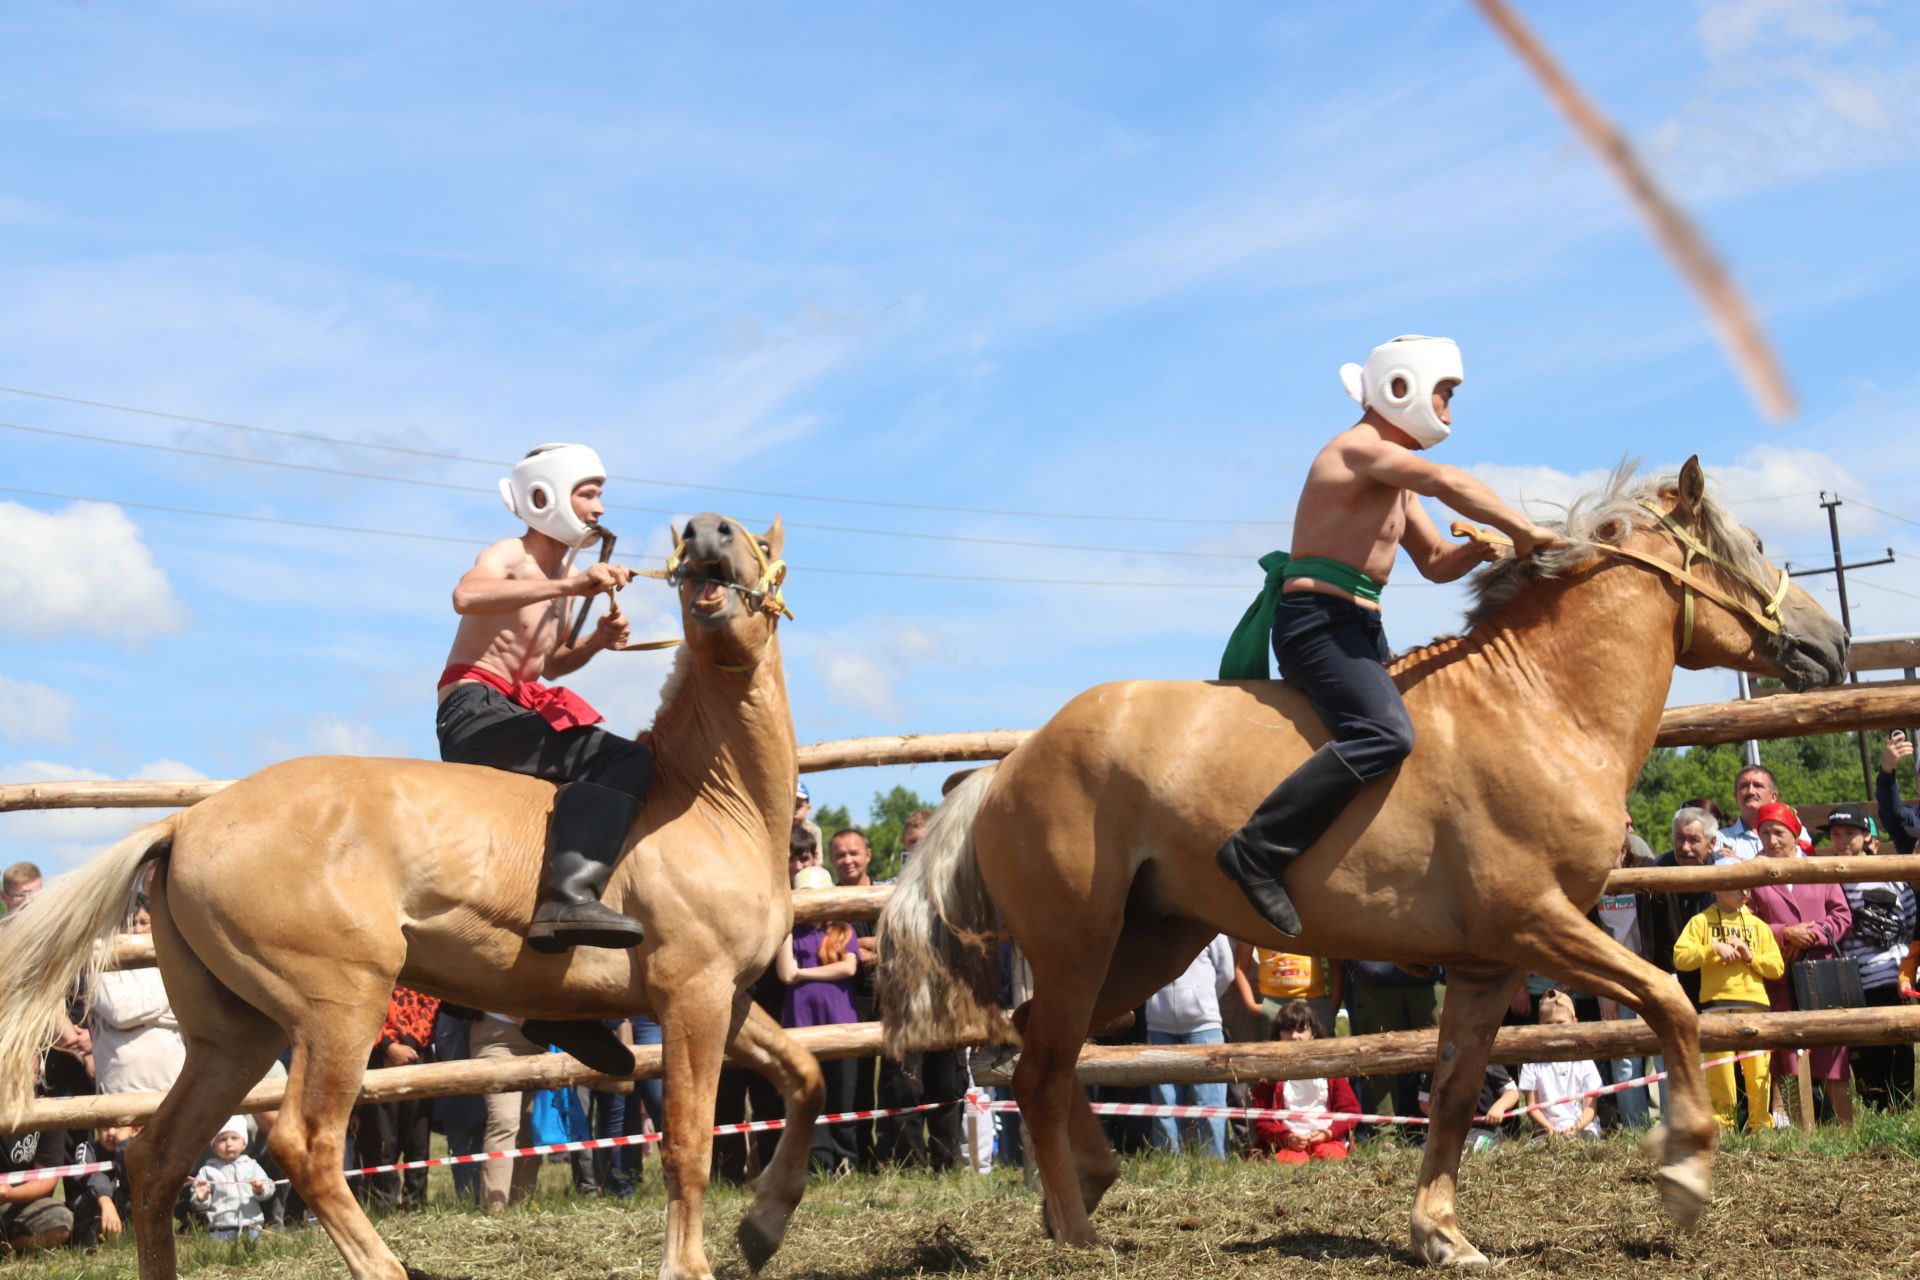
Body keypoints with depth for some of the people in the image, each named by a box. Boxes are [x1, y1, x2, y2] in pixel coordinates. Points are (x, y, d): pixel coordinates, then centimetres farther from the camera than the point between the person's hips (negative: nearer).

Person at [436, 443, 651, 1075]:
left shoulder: (559, 574, 21)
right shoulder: (508, 557, -5)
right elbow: (467, 596, -30)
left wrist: (595, 640, 11)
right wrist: (567, 585, -37)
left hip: (521, 714, 10)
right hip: (475, 709, -10)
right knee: (624, 760, -28)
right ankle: (569, 894, -46)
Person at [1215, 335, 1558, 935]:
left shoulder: (1395, 476, 22)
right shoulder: (1358, 449, -10)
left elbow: (1437, 562, 24)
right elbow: (1446, 482, -26)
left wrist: (1485, 547, 4)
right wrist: (1525, 531, -21)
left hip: (1360, 630, 11)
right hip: (1317, 620, -11)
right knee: (1384, 733, -31)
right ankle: (1258, 851, -31)